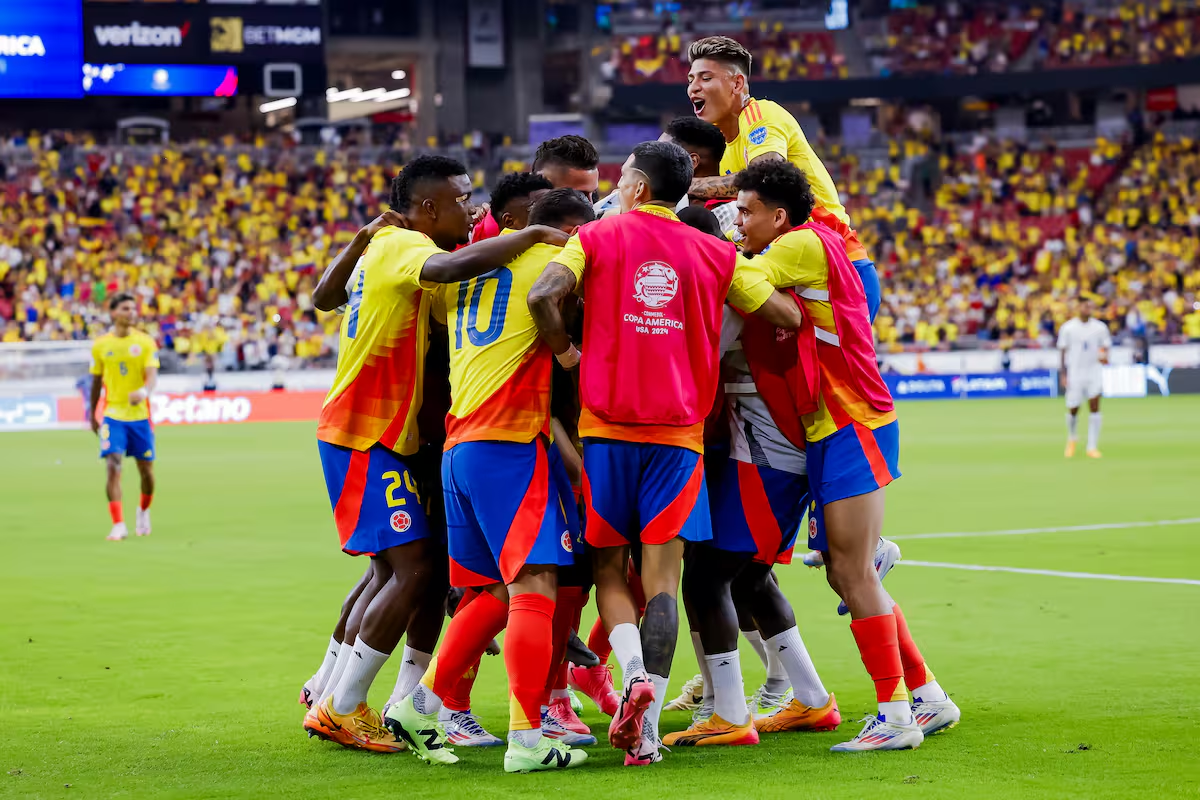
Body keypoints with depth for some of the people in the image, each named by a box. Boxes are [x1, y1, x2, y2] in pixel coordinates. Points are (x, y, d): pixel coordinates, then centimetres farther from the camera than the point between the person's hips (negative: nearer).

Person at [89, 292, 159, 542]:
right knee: (112, 467, -14)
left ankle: (143, 512, 35)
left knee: (146, 469, 6)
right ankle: (118, 525, -13)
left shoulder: (146, 342, -1)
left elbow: (152, 375, -13)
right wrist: (92, 415, 17)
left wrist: (144, 391, -35)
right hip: (112, 415, 0)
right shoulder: (100, 345, 3)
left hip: (140, 414, 0)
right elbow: (96, 382, 13)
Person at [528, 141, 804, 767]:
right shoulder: (714, 255, 8)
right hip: (679, 432, 1)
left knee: (608, 568, 11)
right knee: (661, 578, 0)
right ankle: (646, 727, -12)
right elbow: (788, 318, 13)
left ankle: (634, 674, -15)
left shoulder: (597, 237, 3)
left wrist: (564, 351, 2)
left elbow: (543, 296, -14)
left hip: (606, 427, -1)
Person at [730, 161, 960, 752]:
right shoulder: (801, 250, 17)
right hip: (830, 434, 10)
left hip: (853, 429, -10)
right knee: (844, 574, 11)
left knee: (853, 574, -10)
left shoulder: (806, 243, -10)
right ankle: (928, 697, 19)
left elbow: (741, 281, -14)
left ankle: (895, 716, -6)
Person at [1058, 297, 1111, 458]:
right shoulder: (1067, 328, -1)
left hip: (1094, 371, 1)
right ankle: (1072, 439, 34)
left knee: (1094, 406, -11)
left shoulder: (1100, 327, 2)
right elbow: (1063, 351, 2)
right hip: (1074, 373, -1)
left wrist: (1104, 356, -16)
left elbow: (1105, 347, 8)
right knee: (1073, 409, 4)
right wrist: (1064, 374, -2)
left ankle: (1092, 447, -7)